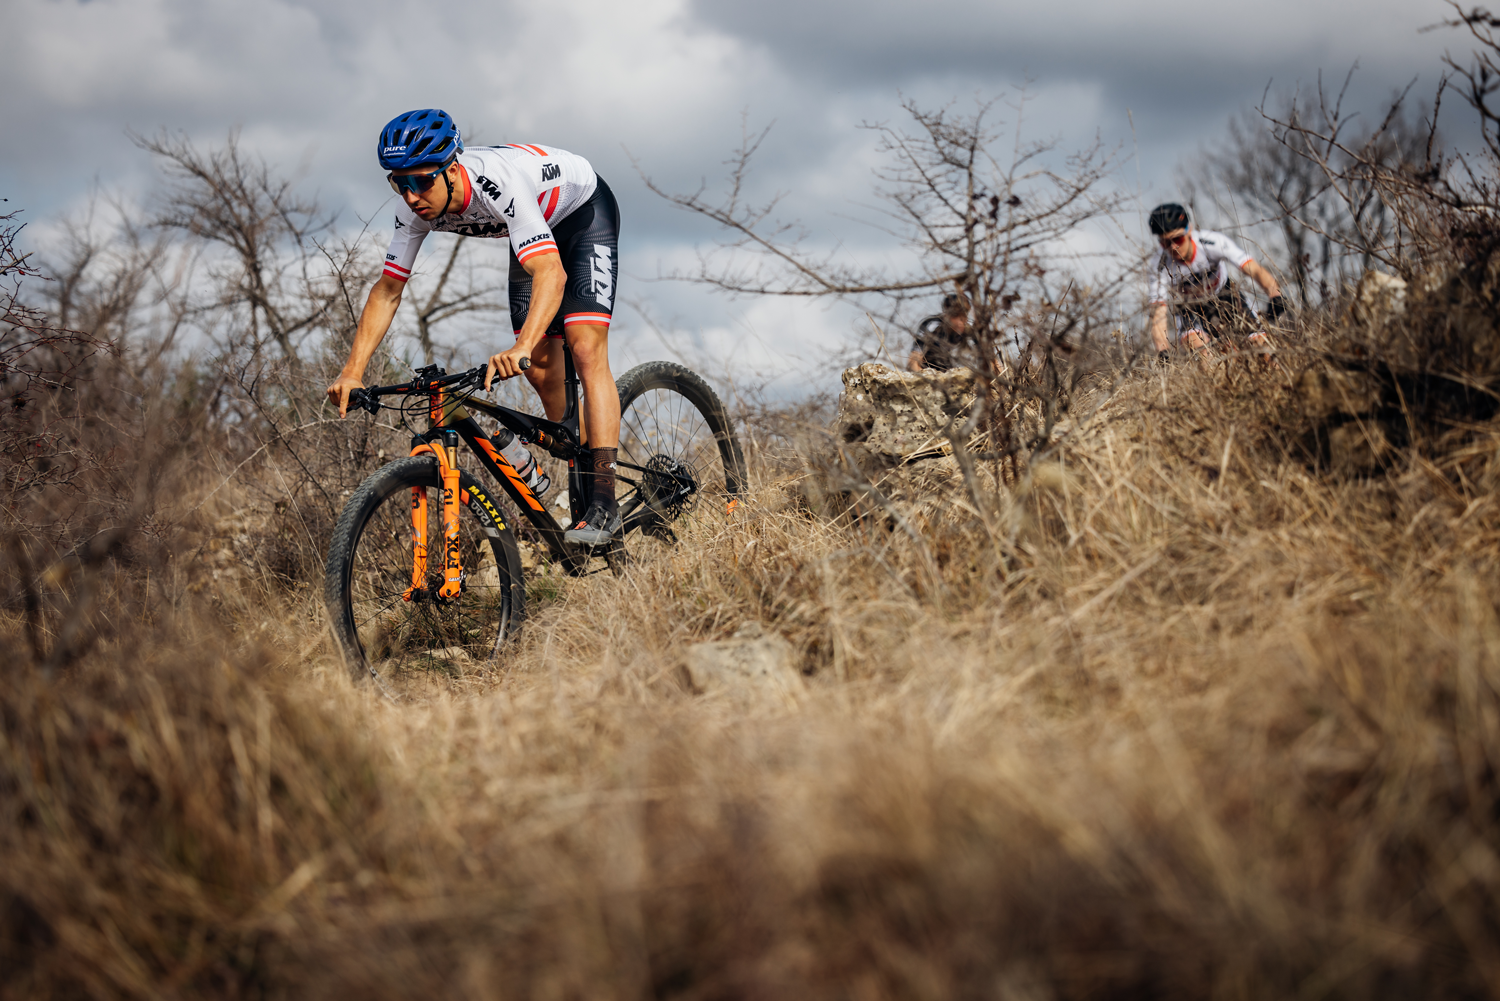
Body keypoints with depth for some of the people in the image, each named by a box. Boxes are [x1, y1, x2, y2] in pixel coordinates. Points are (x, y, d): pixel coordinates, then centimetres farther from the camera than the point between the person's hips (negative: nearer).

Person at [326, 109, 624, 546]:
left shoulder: (500, 184, -43)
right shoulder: (417, 207, -23)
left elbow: (551, 273, -53)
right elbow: (387, 291, -17)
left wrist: (521, 348, -67)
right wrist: (352, 372, -27)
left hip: (584, 211, -7)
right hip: (537, 226, 7)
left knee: (586, 351, -21)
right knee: (542, 372, 0)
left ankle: (605, 500, -23)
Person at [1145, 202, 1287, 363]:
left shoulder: (1212, 241, -31)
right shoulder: (1161, 267, -29)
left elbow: (1256, 270, -35)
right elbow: (1157, 314, -34)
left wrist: (1274, 295, -55)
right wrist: (1162, 351, -53)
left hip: (1224, 295, 1)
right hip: (1191, 310, -1)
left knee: (1259, 340, -18)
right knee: (1195, 343, -34)